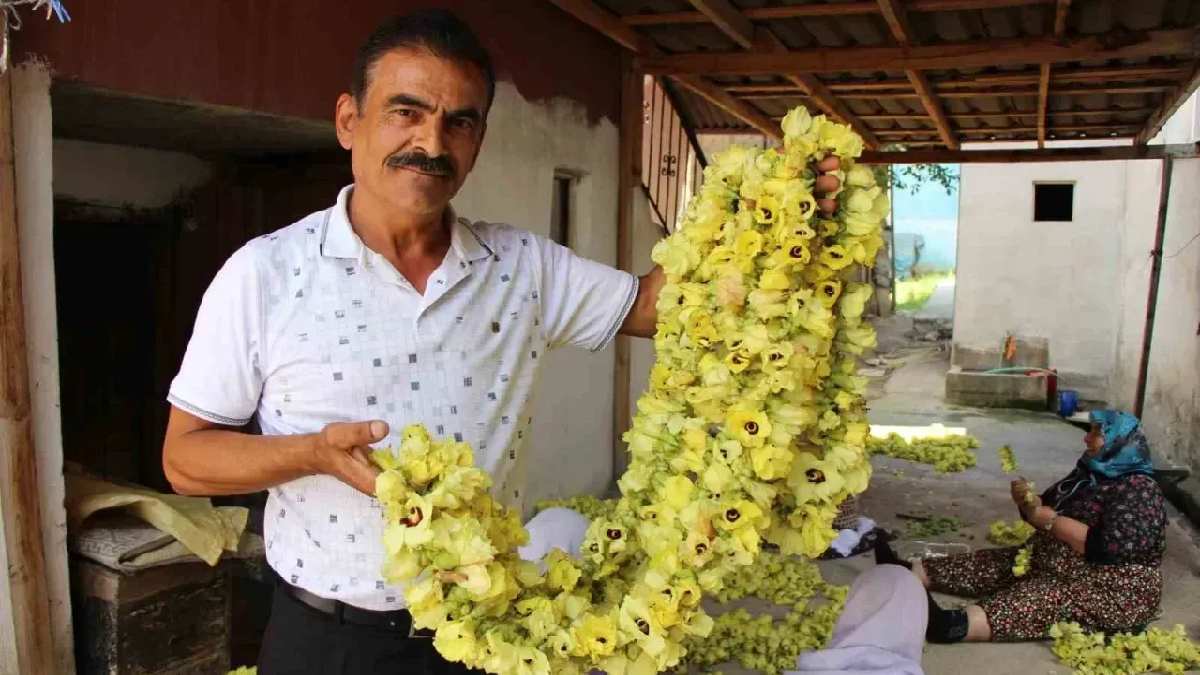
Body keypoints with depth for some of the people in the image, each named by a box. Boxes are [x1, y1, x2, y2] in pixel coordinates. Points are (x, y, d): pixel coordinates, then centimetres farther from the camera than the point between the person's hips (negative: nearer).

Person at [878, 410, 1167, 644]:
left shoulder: (1137, 490, -15)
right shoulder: (1089, 473, 13)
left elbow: (1106, 547, -27)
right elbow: (1047, 509, 17)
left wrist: (1047, 519, -19)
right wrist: (1029, 502, -6)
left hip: (1113, 591, -10)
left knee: (1050, 598, -36)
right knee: (988, 563, -4)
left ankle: (957, 625, -61)